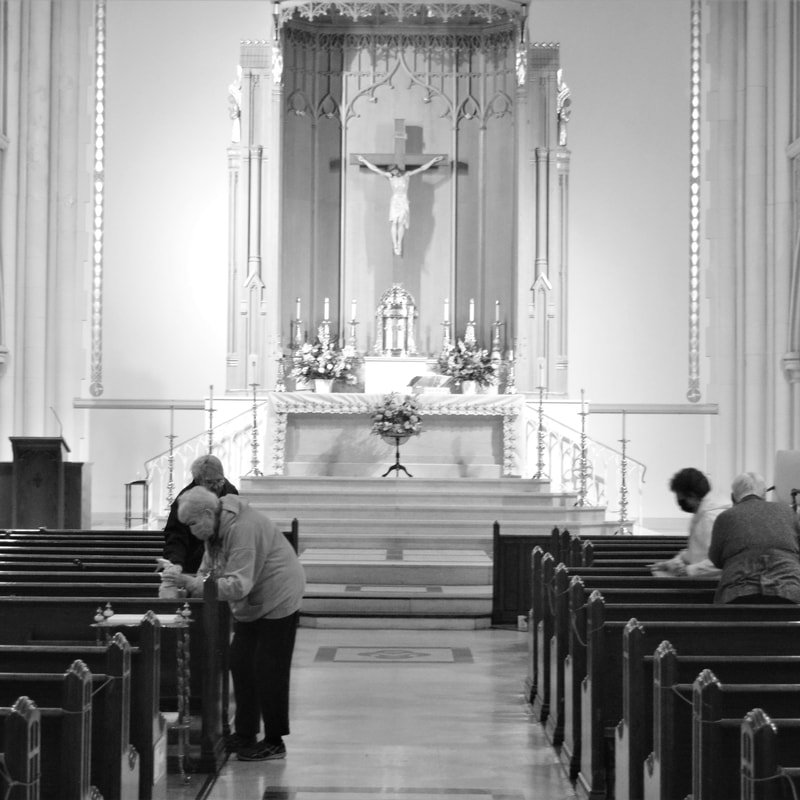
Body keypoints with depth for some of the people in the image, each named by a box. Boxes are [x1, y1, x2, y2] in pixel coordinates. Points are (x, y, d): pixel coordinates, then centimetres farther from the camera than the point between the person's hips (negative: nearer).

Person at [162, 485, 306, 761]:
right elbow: (209, 568, 8)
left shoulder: (241, 529, -30)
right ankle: (245, 734, 19)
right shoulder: (216, 528, 1)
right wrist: (186, 585, -10)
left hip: (276, 601, -9)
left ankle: (274, 742, 4)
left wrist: (193, 584, -37)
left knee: (268, 672, -5)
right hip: (250, 604, 10)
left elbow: (238, 585, -34)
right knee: (241, 665, 10)